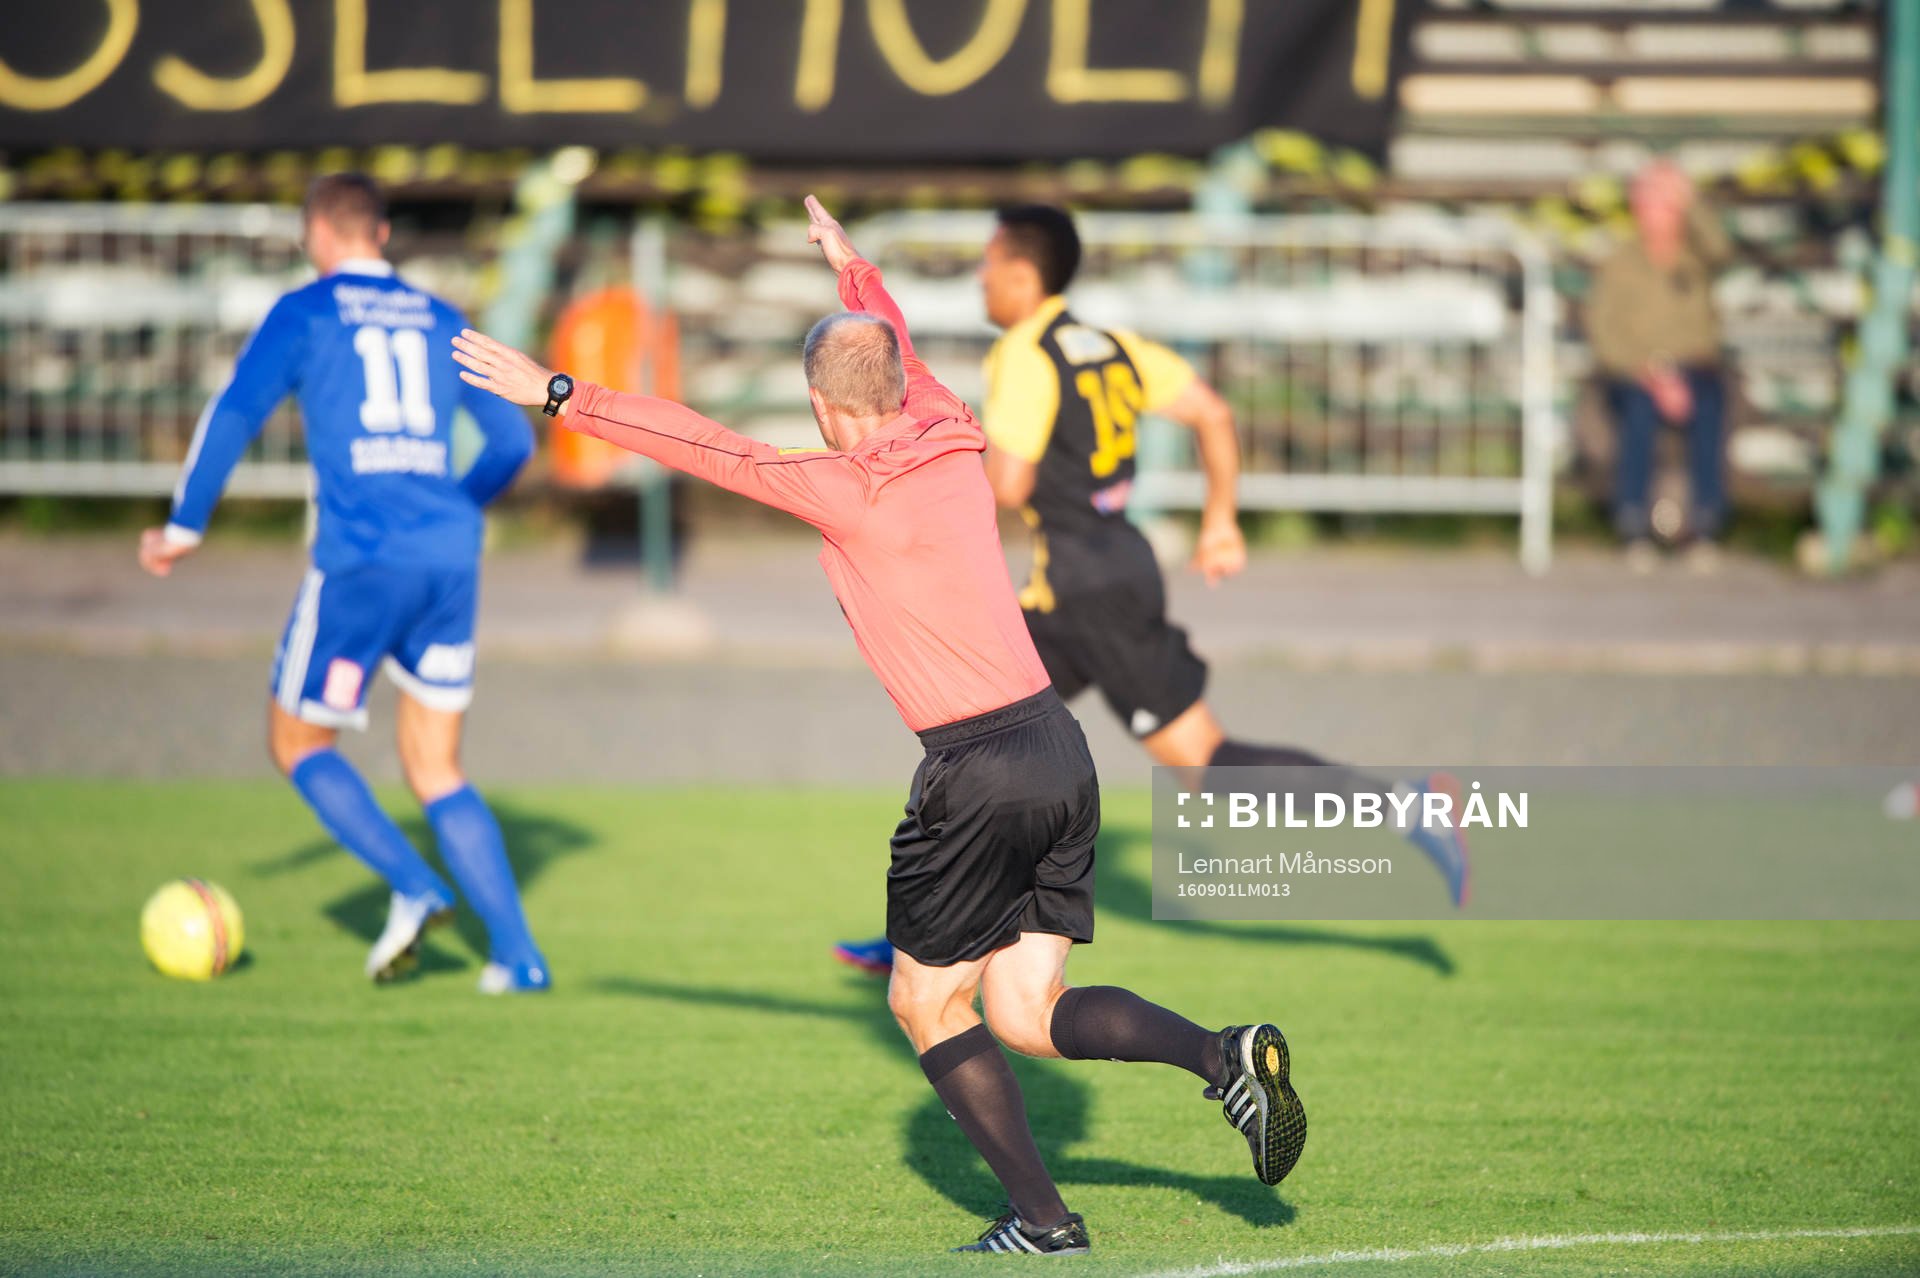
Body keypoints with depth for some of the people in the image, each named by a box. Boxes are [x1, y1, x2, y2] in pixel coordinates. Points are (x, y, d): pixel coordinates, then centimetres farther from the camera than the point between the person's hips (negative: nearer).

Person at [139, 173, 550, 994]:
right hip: (449, 560, 5)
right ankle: (517, 955, 0)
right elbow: (512, 440, 20)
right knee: (435, 772, 12)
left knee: (297, 741, 12)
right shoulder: (441, 322, 17)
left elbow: (235, 415, -7)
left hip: (359, 562, -5)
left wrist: (184, 527, 2)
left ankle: (414, 887, -8)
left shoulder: (305, 314, 3)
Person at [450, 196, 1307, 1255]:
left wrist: (560, 396, 2)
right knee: (1026, 1013, 11)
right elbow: (902, 364, 31)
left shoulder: (851, 491, -10)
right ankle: (1223, 1053, -11)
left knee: (927, 1006, 10)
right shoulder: (956, 444, 9)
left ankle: (1044, 1224, 8)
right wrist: (852, 270, 49)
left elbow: (709, 450, -6)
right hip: (1059, 747, 7)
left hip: (976, 771, -7)